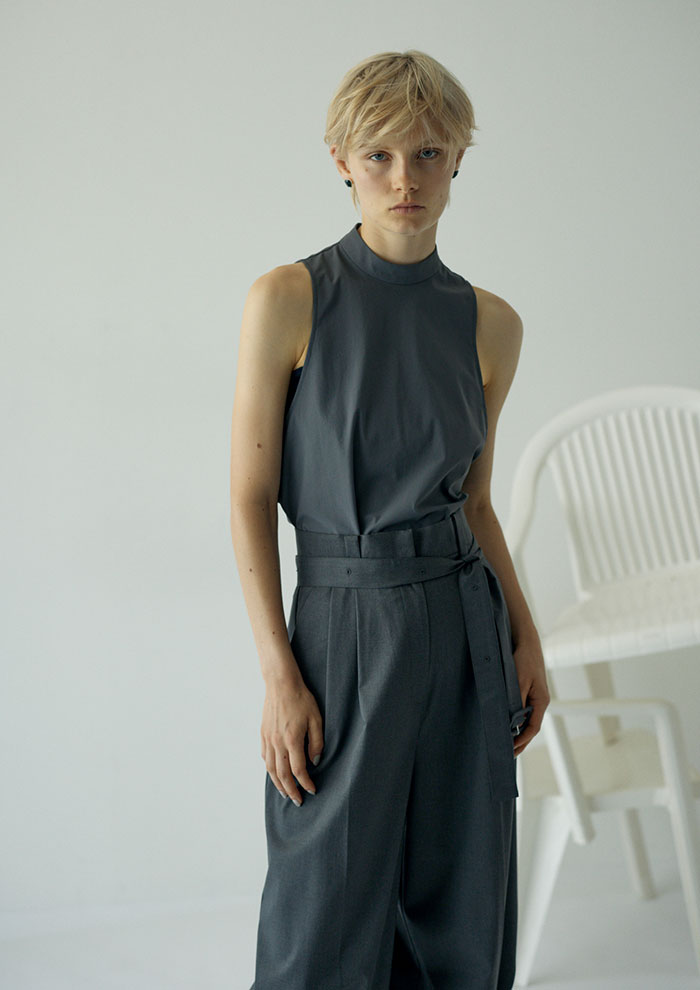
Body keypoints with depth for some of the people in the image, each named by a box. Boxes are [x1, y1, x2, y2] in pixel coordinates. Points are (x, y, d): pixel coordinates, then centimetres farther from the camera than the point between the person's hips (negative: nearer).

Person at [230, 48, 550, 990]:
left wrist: (525, 635, 4)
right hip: (348, 625, -3)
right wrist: (280, 677, -12)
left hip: (464, 625, 4)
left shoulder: (490, 323, 3)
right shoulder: (289, 299, -8)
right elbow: (250, 497, -7)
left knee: (462, 913, 12)